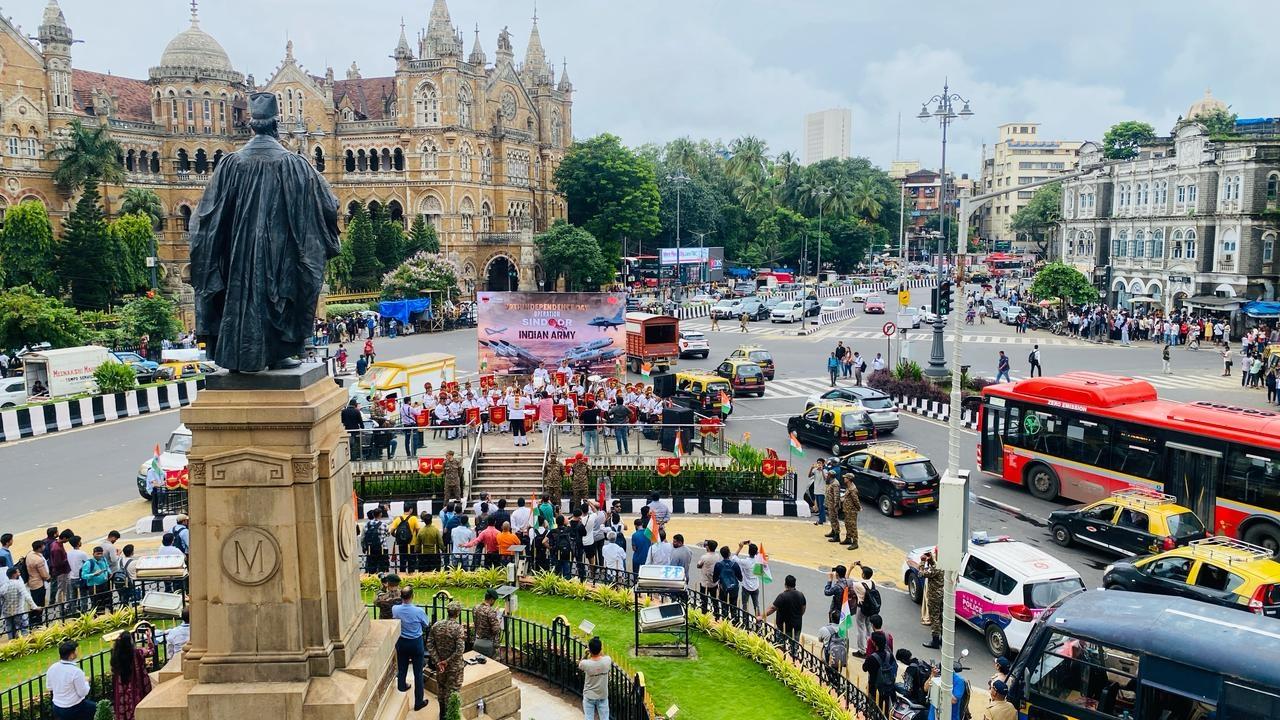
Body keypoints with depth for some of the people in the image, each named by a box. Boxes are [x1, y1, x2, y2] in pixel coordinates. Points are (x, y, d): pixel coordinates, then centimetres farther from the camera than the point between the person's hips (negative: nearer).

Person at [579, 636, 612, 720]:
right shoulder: (607, 660, -20)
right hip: (603, 696, 2)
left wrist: (586, 655, -2)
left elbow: (579, 664, 1)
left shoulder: (586, 663, -25)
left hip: (589, 697, -2)